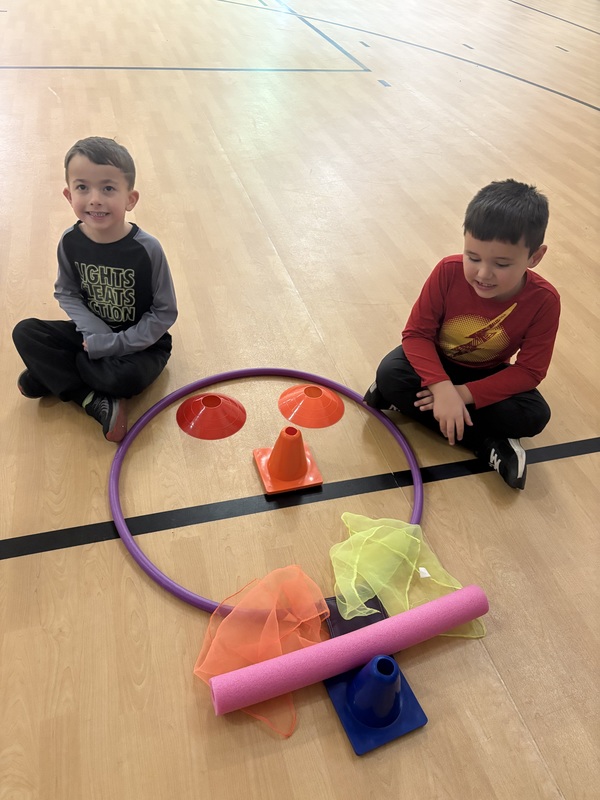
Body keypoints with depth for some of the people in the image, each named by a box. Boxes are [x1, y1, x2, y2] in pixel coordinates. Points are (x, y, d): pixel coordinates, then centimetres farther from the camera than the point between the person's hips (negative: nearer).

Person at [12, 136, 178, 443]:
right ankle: (96, 402, -19)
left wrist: (114, 344, -21)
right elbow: (66, 294, 1)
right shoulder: (70, 242, -11)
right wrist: (97, 332, -18)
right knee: (25, 333, -13)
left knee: (126, 377, -35)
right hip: (93, 332, 5)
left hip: (140, 341, -4)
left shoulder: (146, 248, -23)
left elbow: (165, 313, -17)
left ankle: (54, 373, -7)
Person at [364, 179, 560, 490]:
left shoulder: (544, 301, -24)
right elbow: (416, 333, -23)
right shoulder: (449, 272, -27)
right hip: (435, 361, 0)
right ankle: (487, 445, -24)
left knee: (534, 416, -24)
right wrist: (442, 387, -39)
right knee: (390, 373, -31)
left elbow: (529, 370, -19)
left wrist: (465, 393, -30)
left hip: (486, 374, 0)